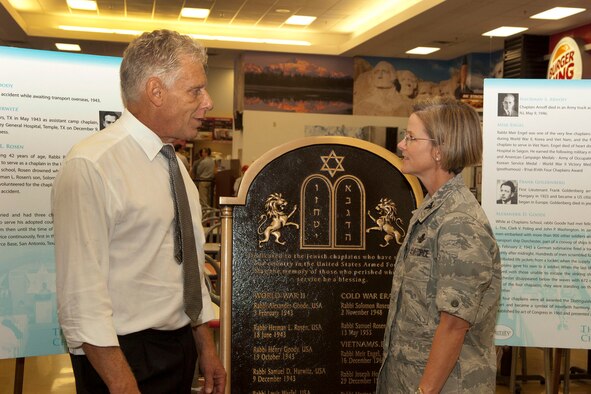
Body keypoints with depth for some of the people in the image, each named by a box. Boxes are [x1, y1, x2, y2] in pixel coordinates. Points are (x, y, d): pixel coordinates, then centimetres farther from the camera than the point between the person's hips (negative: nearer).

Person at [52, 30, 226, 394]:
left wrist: (206, 347, 14)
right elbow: (82, 299, -21)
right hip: (124, 357, -7)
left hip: (181, 349, 8)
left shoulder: (174, 165, 9)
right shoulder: (91, 167, -18)